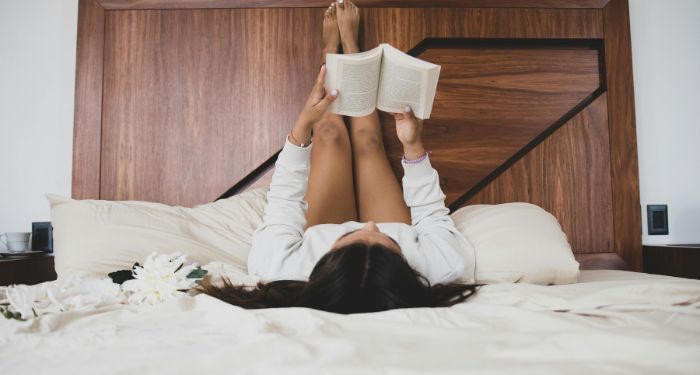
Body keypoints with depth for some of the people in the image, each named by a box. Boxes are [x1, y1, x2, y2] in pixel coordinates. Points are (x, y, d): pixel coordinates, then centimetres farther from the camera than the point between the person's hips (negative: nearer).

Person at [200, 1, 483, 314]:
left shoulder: (287, 275, -44)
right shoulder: (448, 269, -44)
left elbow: (282, 205, -23)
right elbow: (434, 216, -20)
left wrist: (303, 125, -22)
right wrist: (414, 147, -23)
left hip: (321, 235, 0)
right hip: (405, 237, 0)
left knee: (331, 134, 5)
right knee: (367, 139, 9)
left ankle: (331, 48, 37)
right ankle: (348, 41, 36)